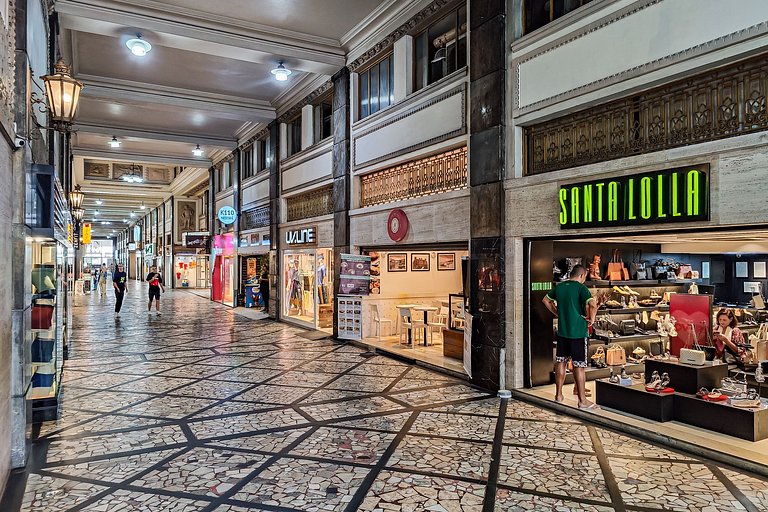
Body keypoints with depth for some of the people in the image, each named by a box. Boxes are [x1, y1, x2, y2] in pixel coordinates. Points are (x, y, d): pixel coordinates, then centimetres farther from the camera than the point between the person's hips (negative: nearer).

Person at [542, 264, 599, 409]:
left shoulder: (559, 287, 7)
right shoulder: (581, 288, -13)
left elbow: (546, 300, 21)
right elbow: (592, 304, -28)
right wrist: (591, 319, -12)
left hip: (562, 331, 6)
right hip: (579, 332, -6)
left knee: (561, 362, 14)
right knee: (579, 366, 0)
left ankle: (558, 394, 23)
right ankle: (582, 400, 7)